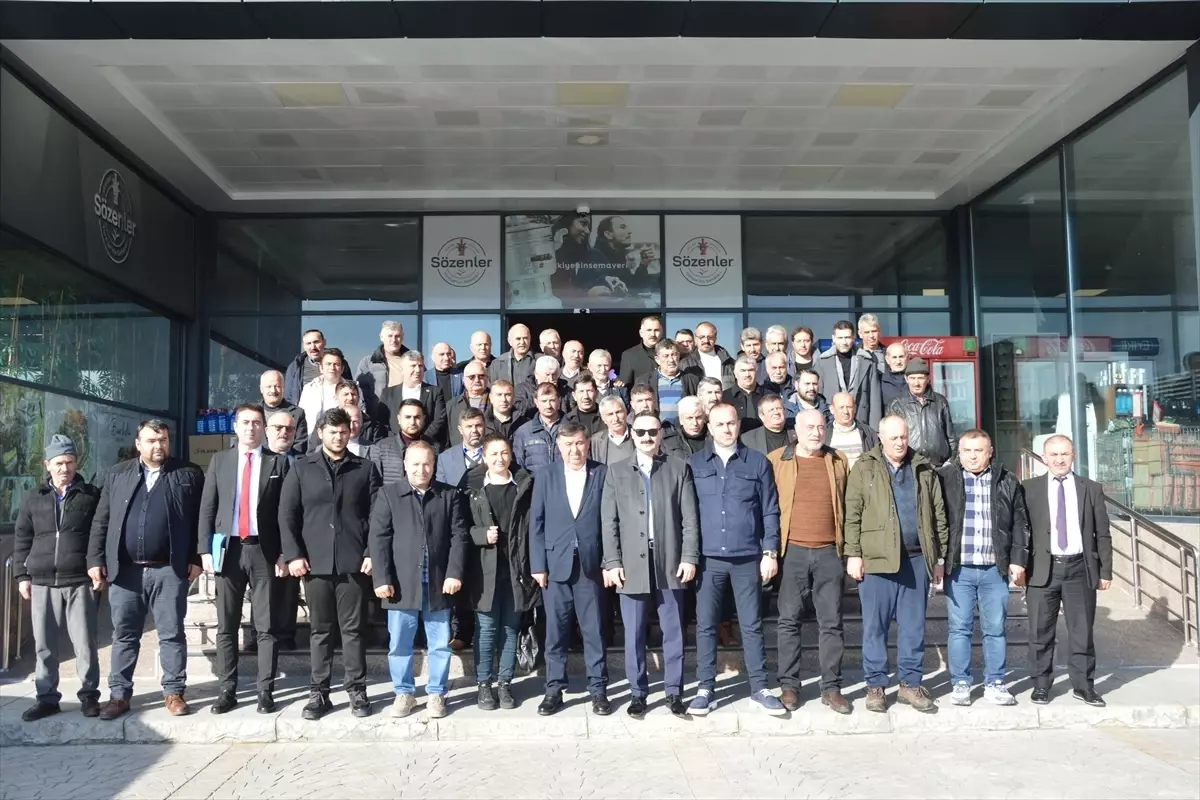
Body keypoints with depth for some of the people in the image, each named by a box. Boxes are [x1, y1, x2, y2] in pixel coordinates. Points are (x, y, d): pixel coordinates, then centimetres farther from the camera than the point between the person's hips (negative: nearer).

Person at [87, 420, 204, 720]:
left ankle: (174, 692, 13)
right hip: (124, 569, 2)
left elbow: (200, 519, 1)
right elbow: (101, 521, 10)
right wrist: (95, 560, 1)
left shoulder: (189, 474, 3)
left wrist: (197, 558, -5)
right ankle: (119, 694, 19)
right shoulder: (117, 474, 10)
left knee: (172, 635, 4)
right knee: (124, 635, 9)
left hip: (169, 570, -2)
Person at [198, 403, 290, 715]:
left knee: (266, 627, 2)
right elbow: (207, 508, 7)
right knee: (226, 627, 6)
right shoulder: (219, 460, 9)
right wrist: (205, 549, -2)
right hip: (229, 549, 2)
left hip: (263, 551, -2)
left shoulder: (278, 462, 4)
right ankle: (227, 690, 14)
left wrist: (284, 553, -5)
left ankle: (266, 691, 8)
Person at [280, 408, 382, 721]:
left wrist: (372, 553, -6)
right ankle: (318, 692, 16)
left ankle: (357, 690, 12)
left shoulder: (365, 469, 7)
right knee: (320, 630, 8)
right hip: (315, 562, 1)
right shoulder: (302, 468, 8)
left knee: (353, 629, 3)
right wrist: (293, 554, -5)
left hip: (353, 562, -1)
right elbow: (287, 514, 4)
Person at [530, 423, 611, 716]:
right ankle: (554, 689, 18)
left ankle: (598, 690, 16)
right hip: (555, 564, 1)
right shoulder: (545, 475, 4)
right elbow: (536, 522, 3)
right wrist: (538, 565, -3)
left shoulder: (602, 473, 1)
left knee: (594, 630, 5)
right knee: (555, 631, 7)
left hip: (591, 564, -1)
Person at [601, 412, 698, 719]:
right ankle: (638, 693, 16)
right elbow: (609, 522, 5)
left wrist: (689, 557, -5)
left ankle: (674, 692, 17)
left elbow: (690, 518, 3)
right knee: (634, 635, 5)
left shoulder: (679, 468, 7)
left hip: (670, 563, 0)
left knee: (673, 632, 6)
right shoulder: (616, 473, 9)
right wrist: (612, 562, -4)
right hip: (631, 565, 0)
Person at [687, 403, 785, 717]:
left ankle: (759, 689, 16)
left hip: (747, 558, 0)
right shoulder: (694, 464, 5)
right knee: (705, 625, 5)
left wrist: (770, 552, -1)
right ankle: (705, 689, 15)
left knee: (751, 625, 5)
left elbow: (770, 511, 5)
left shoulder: (757, 462, 4)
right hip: (708, 558, 1)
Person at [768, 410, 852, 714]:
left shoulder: (839, 461, 11)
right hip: (792, 552, -2)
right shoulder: (776, 461, 3)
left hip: (829, 552, 2)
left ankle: (831, 688, 14)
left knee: (831, 622, 5)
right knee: (789, 620, 4)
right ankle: (789, 686, 13)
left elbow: (848, 505, 13)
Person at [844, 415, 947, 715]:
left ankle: (910, 684, 20)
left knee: (914, 625, 9)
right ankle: (875, 686, 13)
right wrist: (853, 554, -9)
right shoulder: (864, 468, 2)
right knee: (875, 625, 4)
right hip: (876, 558, -3)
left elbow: (938, 514, 11)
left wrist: (939, 557, 8)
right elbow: (852, 514, -3)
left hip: (916, 558, 3)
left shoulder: (924, 469, 10)